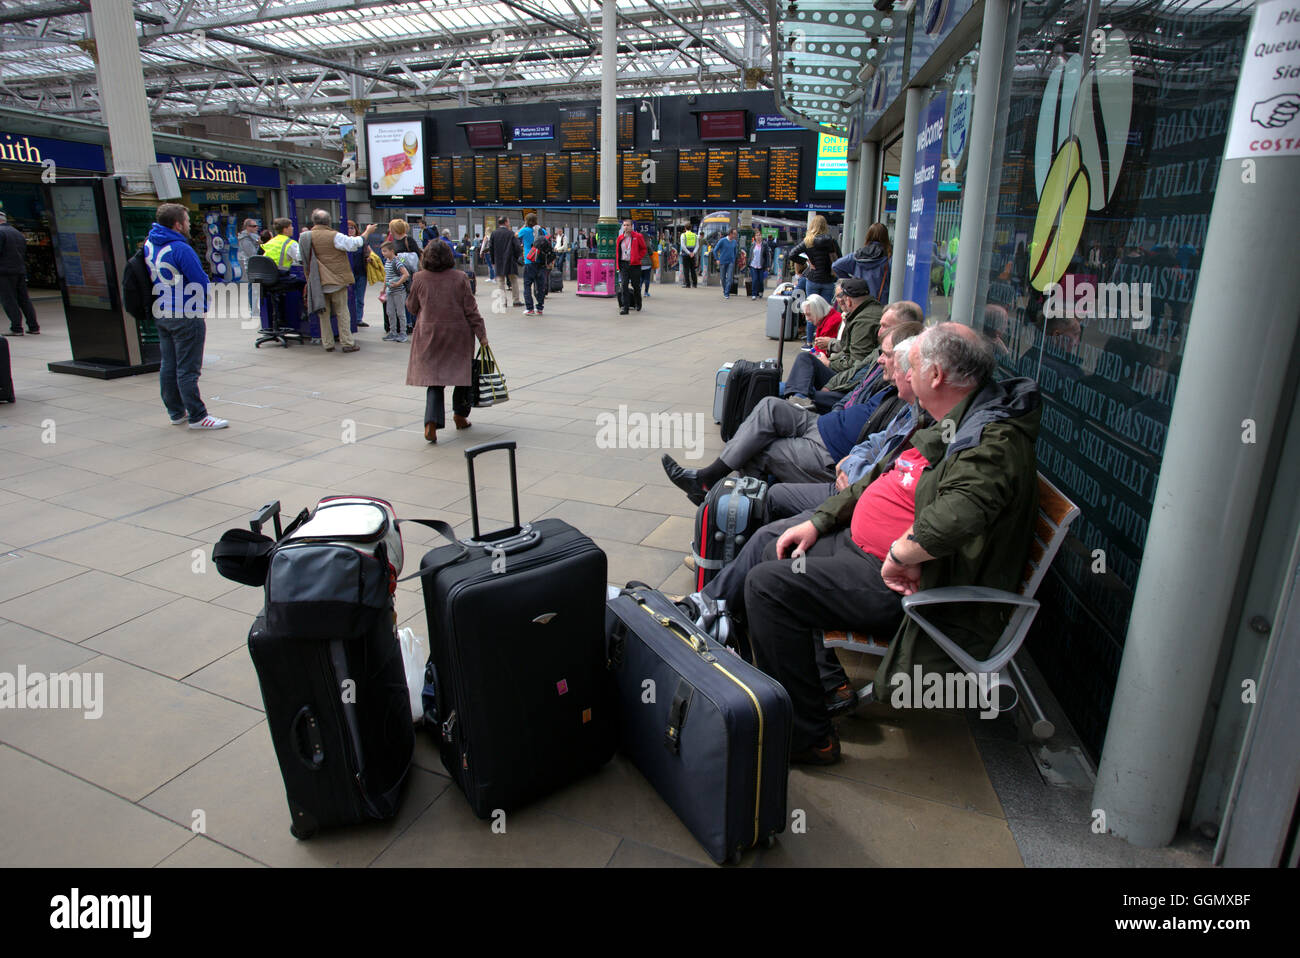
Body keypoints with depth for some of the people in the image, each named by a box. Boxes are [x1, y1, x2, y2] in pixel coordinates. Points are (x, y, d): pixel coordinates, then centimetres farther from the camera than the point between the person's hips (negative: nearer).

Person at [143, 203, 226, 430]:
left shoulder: (149, 245, 7)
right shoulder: (180, 249, -19)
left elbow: (152, 278, 17)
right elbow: (201, 281, -16)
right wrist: (203, 305, 2)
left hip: (160, 314, 9)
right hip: (186, 317, -9)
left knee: (168, 366, 13)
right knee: (187, 369, -5)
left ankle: (176, 412, 22)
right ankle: (197, 416, 0)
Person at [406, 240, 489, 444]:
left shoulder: (419, 279, -3)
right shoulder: (460, 278, -4)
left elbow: (412, 307, 7)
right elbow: (471, 310, -4)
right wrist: (481, 335, 0)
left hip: (429, 334, 1)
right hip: (459, 334, 0)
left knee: (433, 378, 4)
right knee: (462, 373, 16)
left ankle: (431, 423, -12)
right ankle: (460, 416, 27)